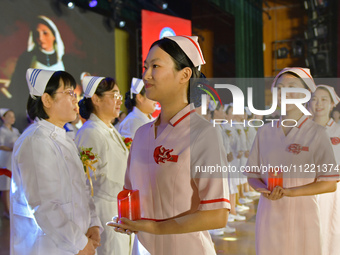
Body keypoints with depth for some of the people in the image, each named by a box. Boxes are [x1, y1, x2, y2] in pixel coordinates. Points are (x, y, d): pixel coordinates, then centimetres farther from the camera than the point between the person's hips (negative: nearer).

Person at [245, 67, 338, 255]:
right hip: (269, 216, 3)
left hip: (301, 217, -3)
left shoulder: (316, 132, -3)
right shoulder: (265, 131, 7)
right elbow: (253, 175, 11)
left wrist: (288, 192, -16)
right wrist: (265, 190, -11)